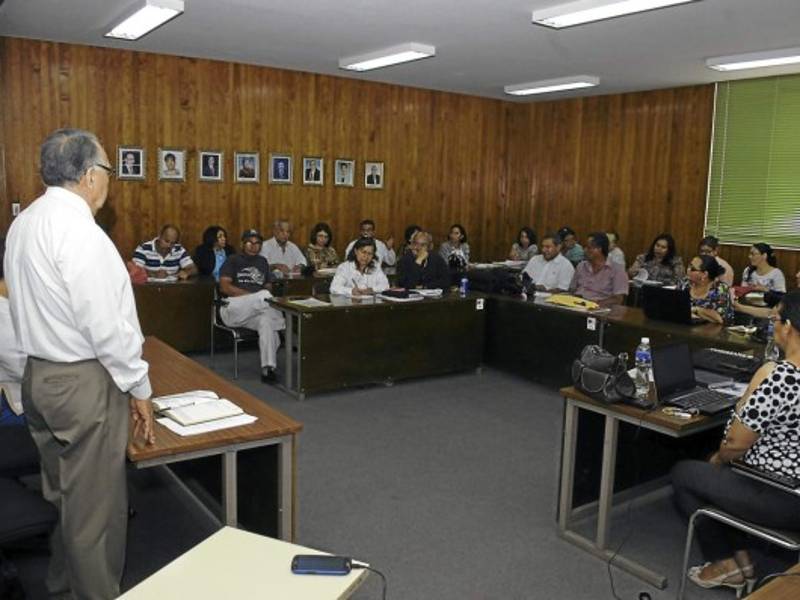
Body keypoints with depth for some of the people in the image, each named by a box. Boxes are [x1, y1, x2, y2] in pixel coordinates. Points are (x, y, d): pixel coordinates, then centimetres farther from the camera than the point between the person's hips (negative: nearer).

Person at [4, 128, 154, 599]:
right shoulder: (80, 232, -22)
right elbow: (106, 324, -22)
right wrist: (138, 388, -12)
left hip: (40, 374, 9)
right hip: (84, 381, -9)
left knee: (64, 492, 23)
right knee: (96, 503, 5)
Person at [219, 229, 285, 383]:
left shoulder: (262, 262, 22)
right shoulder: (233, 260, 7)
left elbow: (267, 287, 19)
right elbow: (224, 287, -5)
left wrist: (255, 299, -6)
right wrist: (252, 295, -14)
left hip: (257, 311, 4)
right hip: (233, 308, -4)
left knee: (266, 321, -34)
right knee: (263, 296, -35)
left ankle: (268, 368, -38)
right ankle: (282, 326, -18)